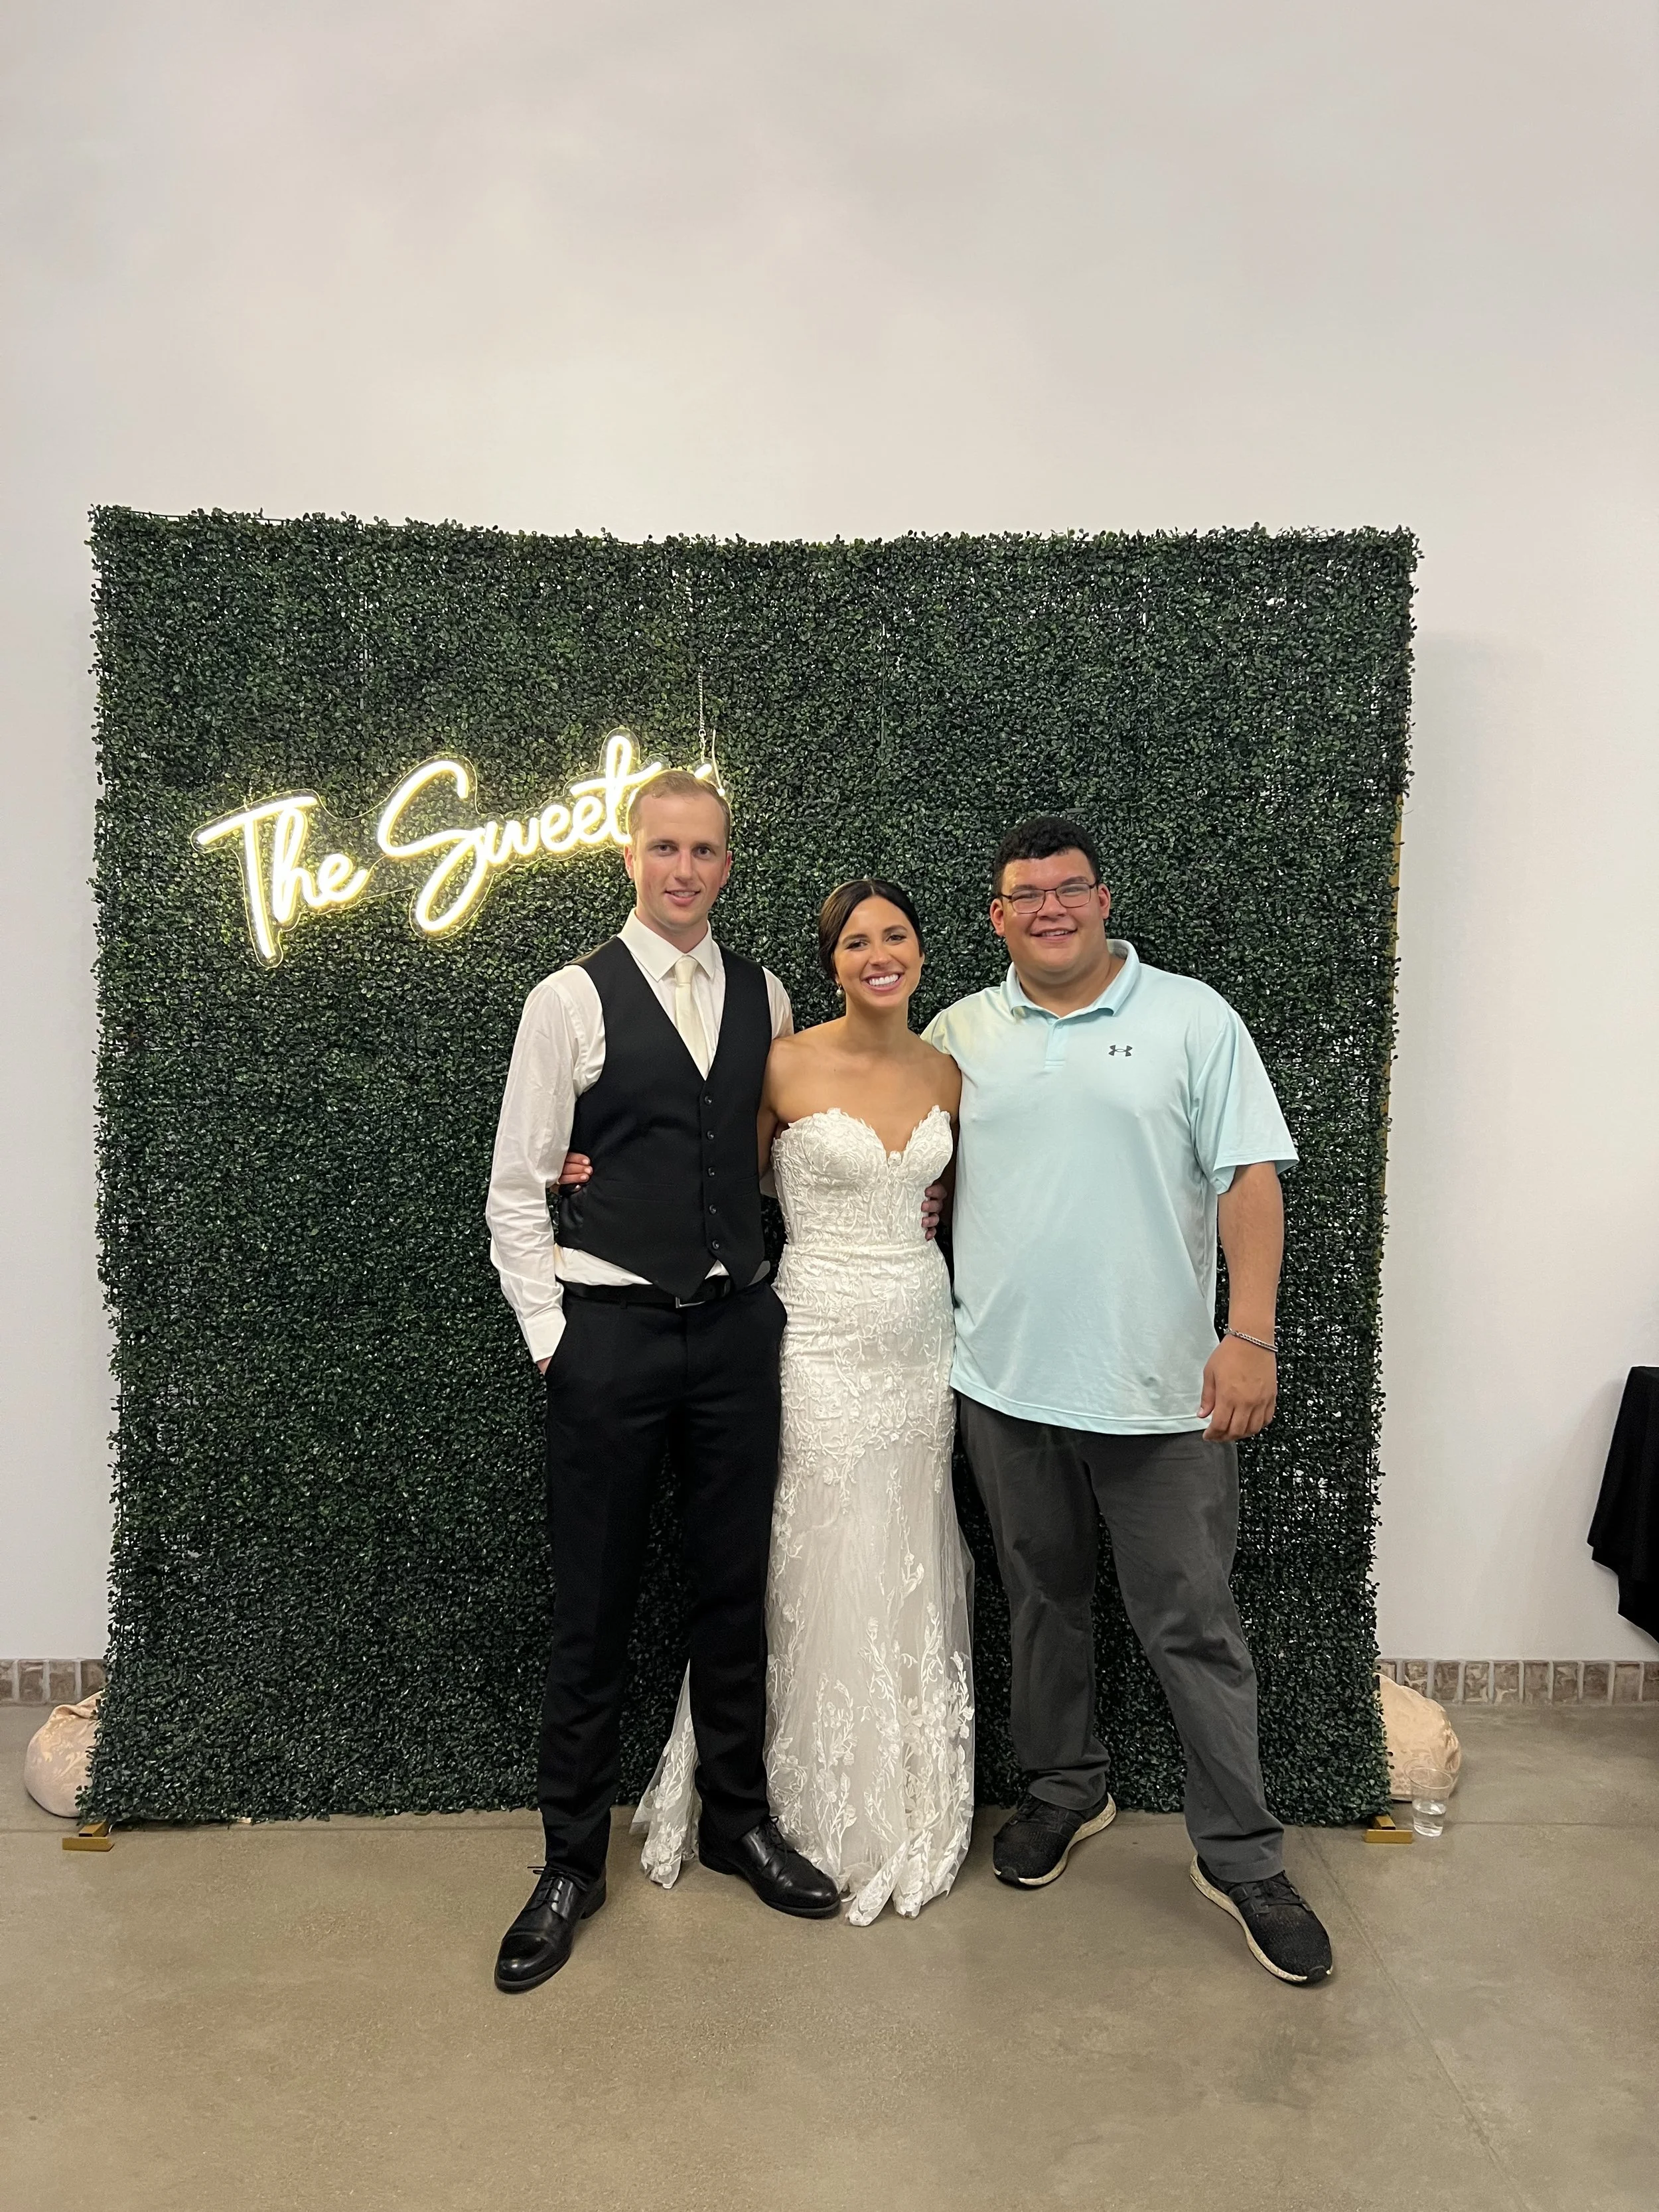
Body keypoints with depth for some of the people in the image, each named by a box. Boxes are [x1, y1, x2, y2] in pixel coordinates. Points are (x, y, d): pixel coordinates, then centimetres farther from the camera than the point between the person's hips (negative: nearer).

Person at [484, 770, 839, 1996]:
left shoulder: (765, 997, 7)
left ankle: (740, 1818, 36)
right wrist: (551, 1335, -7)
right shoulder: (571, 1000, -5)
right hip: (611, 1333, -3)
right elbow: (515, 1189, -3)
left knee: (736, 1586, 15)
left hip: (738, 1328, 4)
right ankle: (573, 1861, 27)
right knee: (595, 1606, 8)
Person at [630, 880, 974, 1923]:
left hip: (923, 1341, 5)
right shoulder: (786, 1066, -9)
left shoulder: (947, 1072, 5)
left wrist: (926, 1213, 3)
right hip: (822, 1342, -4)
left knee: (913, 1576, 14)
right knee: (825, 1582, 5)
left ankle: (914, 1813, 34)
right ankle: (827, 1819, 28)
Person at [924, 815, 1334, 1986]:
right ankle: (1066, 1790, 39)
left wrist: (1251, 1335, -14)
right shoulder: (959, 1034, 7)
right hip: (1006, 1380, 3)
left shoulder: (1191, 1017, -2)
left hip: (1159, 1387, -3)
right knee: (1044, 1600, 18)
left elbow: (1250, 1178, -6)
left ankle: (1241, 1855, 22)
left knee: (1195, 1624, 5)